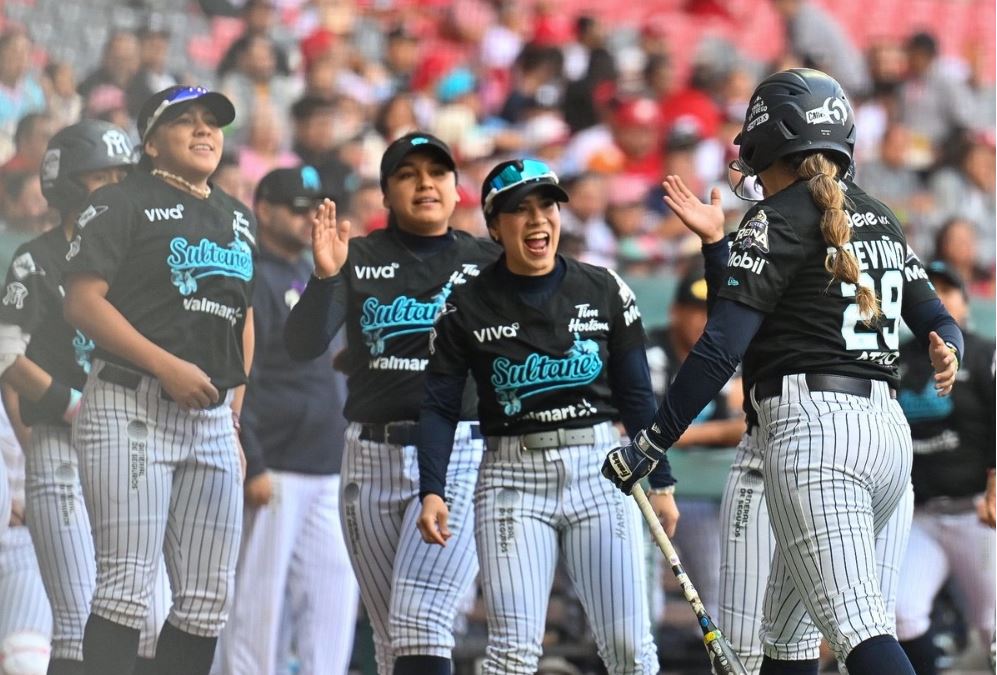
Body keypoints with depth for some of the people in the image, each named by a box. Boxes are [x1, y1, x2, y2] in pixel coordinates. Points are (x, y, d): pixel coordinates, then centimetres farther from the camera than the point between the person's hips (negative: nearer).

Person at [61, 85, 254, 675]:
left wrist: (234, 416, 15)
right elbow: (83, 302, -10)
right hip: (132, 411, -7)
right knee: (128, 582, -13)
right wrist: (166, 367, -17)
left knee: (209, 598, 3)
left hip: (212, 422, 7)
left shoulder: (239, 220, 20)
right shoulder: (124, 205, -1)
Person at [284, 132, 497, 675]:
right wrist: (324, 276, -21)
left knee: (420, 622, -19)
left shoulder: (487, 263, 7)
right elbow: (303, 344, -5)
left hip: (460, 455, -3)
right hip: (372, 459, 3)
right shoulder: (358, 260, 7)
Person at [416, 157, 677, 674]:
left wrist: (661, 483, 9)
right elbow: (440, 407, 2)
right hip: (511, 477, -1)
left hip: (600, 470, 1)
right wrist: (432, 491, -10)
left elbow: (636, 395, 9)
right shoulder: (467, 306, 1)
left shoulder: (603, 291, 4)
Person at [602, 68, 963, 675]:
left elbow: (721, 350, -12)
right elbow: (936, 318, 18)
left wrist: (649, 448, -10)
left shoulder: (779, 219, -4)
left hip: (813, 426, -8)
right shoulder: (879, 218, 20)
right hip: (889, 429, 8)